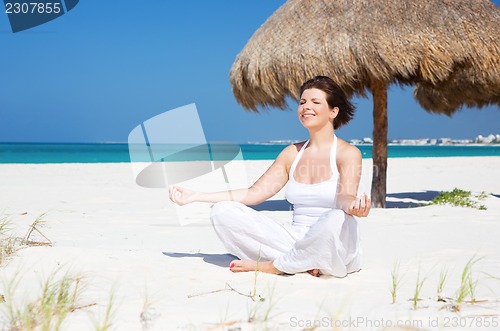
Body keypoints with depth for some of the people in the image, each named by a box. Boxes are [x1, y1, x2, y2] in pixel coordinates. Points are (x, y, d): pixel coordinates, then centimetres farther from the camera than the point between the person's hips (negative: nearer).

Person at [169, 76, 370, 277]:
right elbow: (254, 193, 10)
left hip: (335, 252, -5)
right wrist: (195, 196, 6)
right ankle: (301, 263, -18)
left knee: (337, 219, -41)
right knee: (223, 212, -10)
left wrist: (353, 206, -45)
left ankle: (272, 266, -17)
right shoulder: (292, 153, 13)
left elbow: (345, 197, -19)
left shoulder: (348, 153, -2)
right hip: (295, 241, 5)